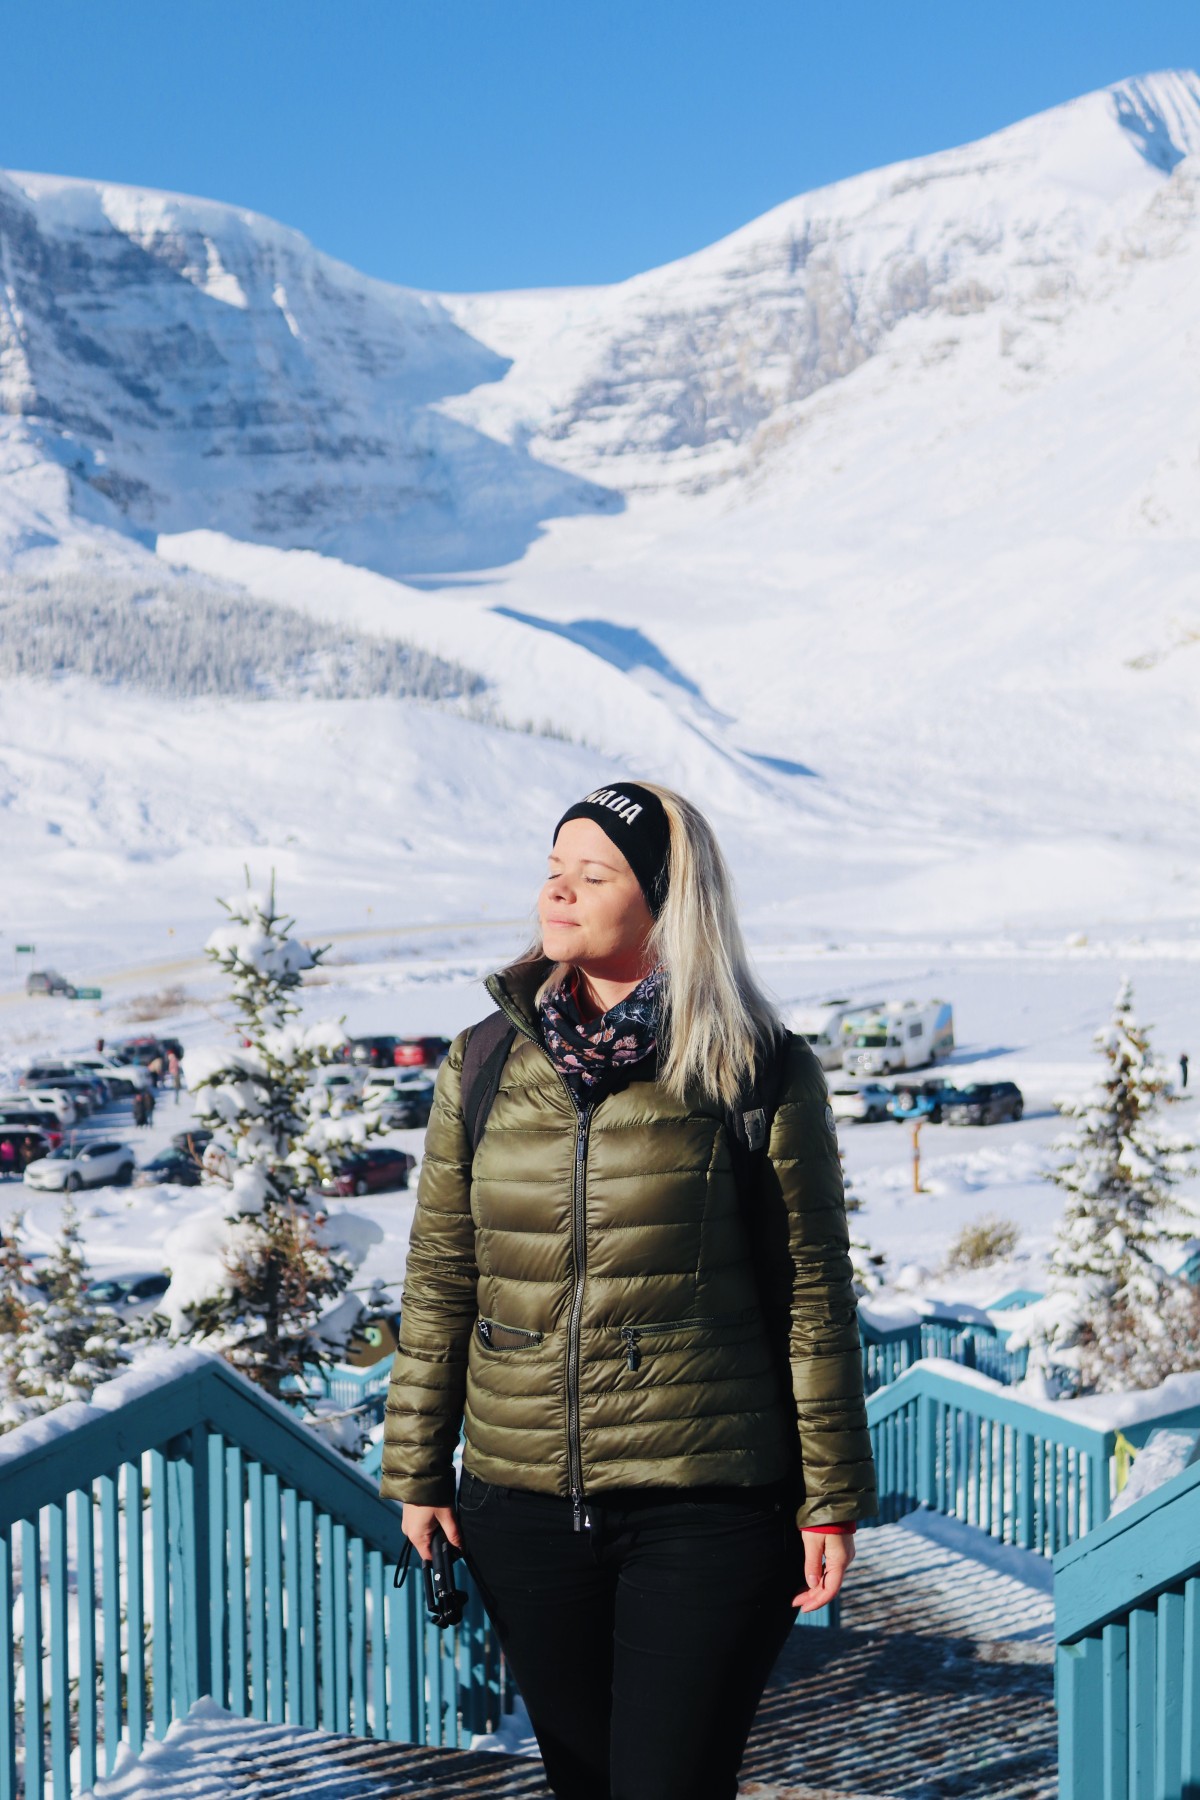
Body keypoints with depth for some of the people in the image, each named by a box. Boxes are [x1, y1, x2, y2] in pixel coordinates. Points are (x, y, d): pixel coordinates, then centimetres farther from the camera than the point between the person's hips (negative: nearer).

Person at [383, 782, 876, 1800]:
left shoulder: (758, 1073, -6)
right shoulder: (483, 1068, 5)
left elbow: (813, 1294, -3)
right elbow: (440, 1280, 9)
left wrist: (831, 1497, -2)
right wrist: (417, 1473, 9)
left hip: (710, 1511, -4)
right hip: (524, 1511, 4)